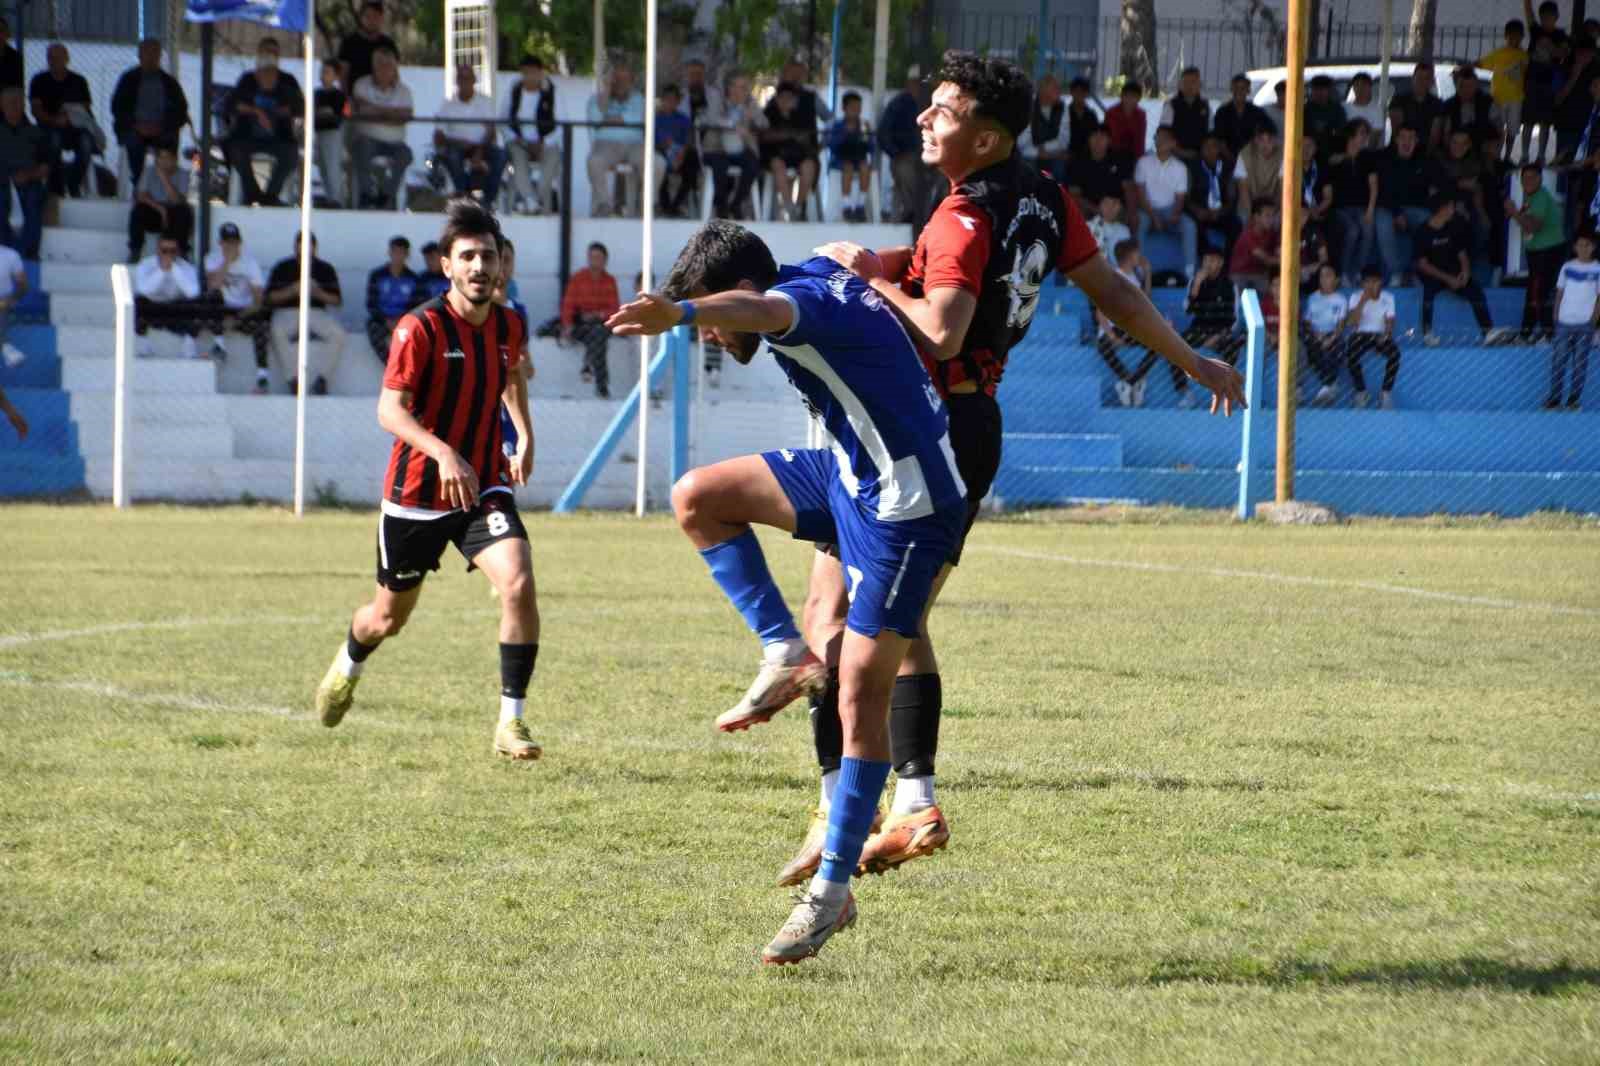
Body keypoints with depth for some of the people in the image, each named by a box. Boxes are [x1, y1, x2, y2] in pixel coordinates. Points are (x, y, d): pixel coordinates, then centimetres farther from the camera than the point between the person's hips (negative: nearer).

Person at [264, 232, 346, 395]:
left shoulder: (326, 269, 10)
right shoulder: (282, 268, 6)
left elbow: (337, 300, 7)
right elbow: (269, 297, 1)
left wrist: (318, 293, -12)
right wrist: (291, 291, -15)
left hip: (317, 312, 1)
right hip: (287, 312, -1)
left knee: (338, 333, -28)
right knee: (278, 332, -36)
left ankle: (321, 379, -23)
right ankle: (294, 380, -32)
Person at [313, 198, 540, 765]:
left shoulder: (508, 324, 0)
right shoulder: (419, 329, -18)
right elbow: (390, 409, -24)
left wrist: (524, 434, 11)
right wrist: (444, 454, -38)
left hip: (484, 487, 3)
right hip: (417, 492, -3)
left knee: (518, 584, -23)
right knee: (389, 617, 14)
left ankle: (511, 722, -15)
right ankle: (348, 664, 51)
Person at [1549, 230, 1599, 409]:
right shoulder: (1567, 267, 7)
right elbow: (1560, 292, 11)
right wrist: (1555, 316, 5)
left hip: (1585, 323, -2)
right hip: (1564, 321, 2)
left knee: (1580, 363, 1)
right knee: (1558, 361, -1)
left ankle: (1574, 399, 8)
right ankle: (1554, 399, 3)